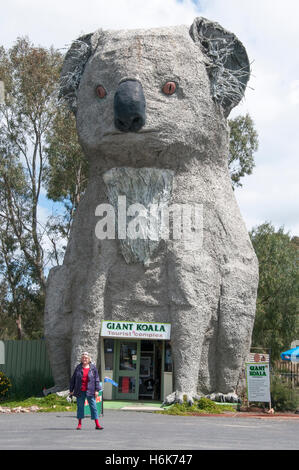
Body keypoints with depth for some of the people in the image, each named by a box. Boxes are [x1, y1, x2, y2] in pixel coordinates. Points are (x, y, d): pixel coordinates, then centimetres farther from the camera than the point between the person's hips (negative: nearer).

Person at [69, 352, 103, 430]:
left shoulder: (93, 367, 3)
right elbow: (73, 379, 10)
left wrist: (97, 390, -3)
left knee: (93, 406, -2)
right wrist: (71, 390, 8)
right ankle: (79, 424, 18)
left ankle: (97, 424, -1)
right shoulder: (78, 367, 6)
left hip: (90, 391, -1)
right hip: (80, 391, 1)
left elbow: (97, 379, 3)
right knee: (80, 406, 7)